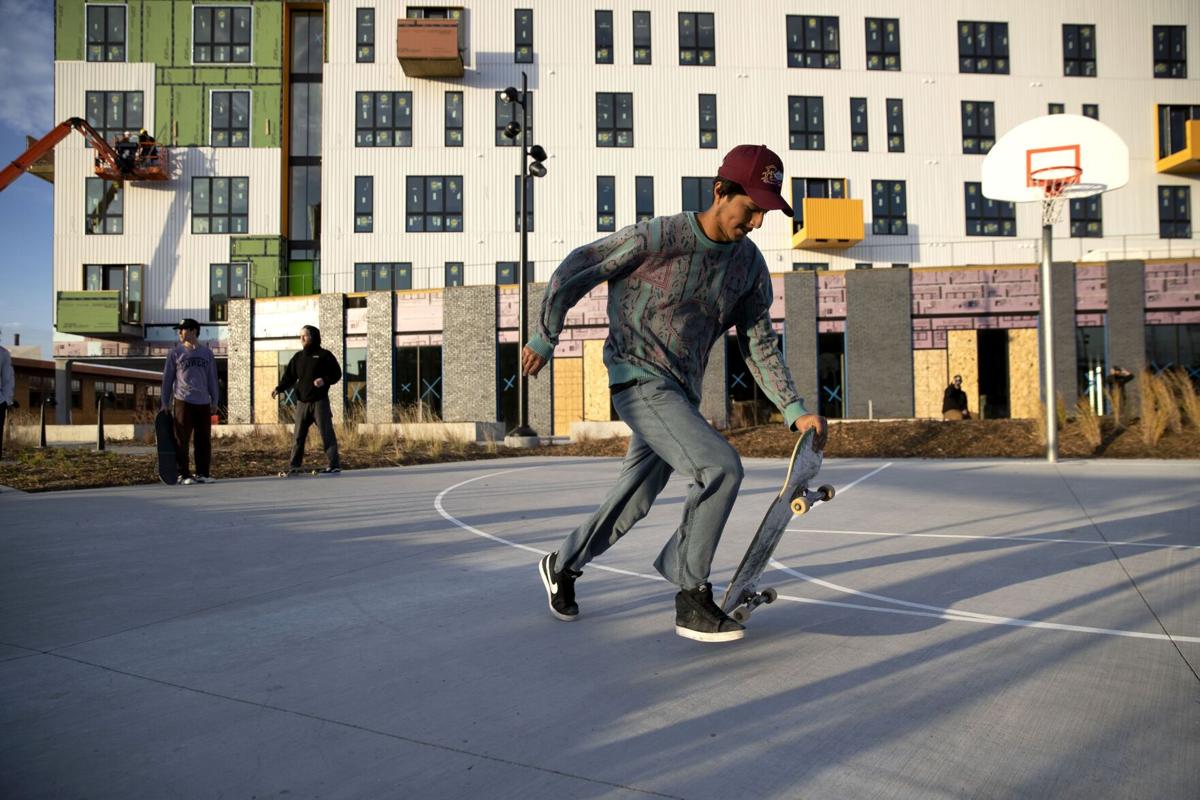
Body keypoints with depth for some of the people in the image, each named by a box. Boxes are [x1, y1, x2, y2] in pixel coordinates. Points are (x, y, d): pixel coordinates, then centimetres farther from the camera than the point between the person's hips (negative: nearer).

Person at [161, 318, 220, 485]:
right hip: (182, 401, -2)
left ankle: (203, 473, 12)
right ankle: (183, 474, 4)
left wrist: (214, 401, 11)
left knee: (204, 440, 4)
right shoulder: (175, 353, 4)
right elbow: (167, 379, 5)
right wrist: (165, 403, 1)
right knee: (182, 440, -2)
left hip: (203, 403, 3)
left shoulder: (207, 353, 10)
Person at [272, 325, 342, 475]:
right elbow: (289, 376, 9)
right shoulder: (298, 357, 13)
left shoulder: (324, 355, -1)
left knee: (326, 433, -5)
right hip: (302, 402, 5)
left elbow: (337, 373, -1)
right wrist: (279, 388, -7)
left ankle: (335, 465, -2)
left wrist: (325, 380, -19)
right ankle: (294, 466, 13)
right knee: (299, 436, 7)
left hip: (319, 401, -5)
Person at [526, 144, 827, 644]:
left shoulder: (750, 265, 3)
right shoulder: (656, 238, -15)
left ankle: (563, 565, 39)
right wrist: (544, 338, 1)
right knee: (721, 468, -23)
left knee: (635, 501, 14)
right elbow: (571, 273, -5)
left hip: (683, 393, 7)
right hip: (638, 380, -7)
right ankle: (692, 601, -9)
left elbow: (759, 345, 6)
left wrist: (794, 410, -4)